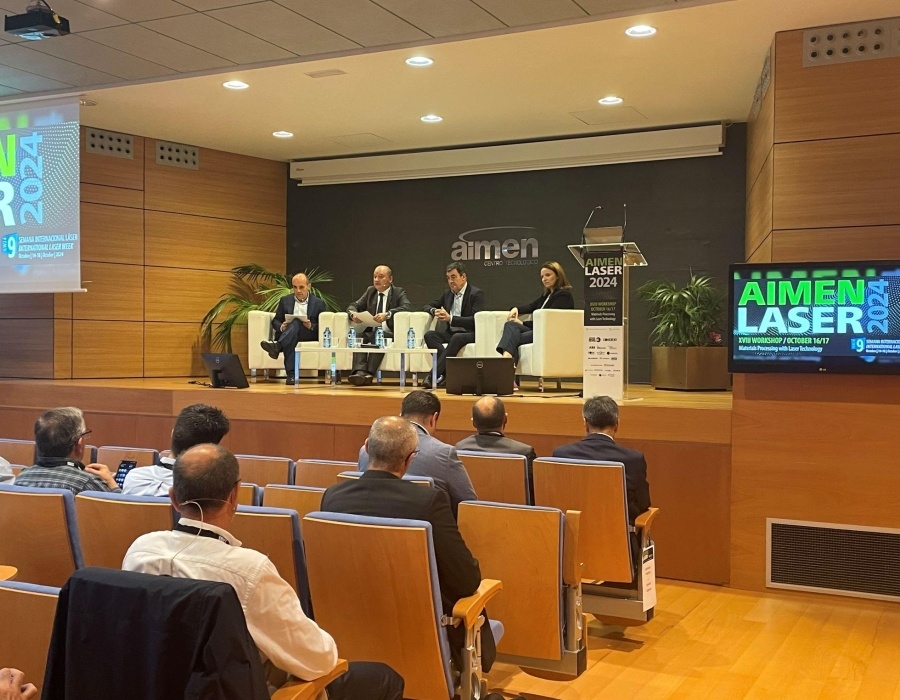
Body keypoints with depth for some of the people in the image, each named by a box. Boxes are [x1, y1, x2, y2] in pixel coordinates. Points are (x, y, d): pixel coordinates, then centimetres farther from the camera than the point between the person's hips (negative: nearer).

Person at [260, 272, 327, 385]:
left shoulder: (318, 303, 12)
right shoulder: (285, 300, 20)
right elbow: (275, 321, 18)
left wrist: (311, 326, -14)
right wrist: (281, 327, -6)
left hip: (309, 335, -2)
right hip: (287, 334, 2)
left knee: (295, 322, -35)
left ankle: (277, 347, -56)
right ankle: (291, 374, -49)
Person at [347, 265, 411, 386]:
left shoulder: (399, 292, 5)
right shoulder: (370, 291, 19)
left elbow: (406, 307, -15)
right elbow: (353, 306, 15)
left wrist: (387, 314, -32)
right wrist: (353, 314, -11)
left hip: (389, 334, -4)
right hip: (371, 332, 4)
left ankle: (369, 373, -42)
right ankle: (360, 372, -45)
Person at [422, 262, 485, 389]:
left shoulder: (476, 294, -4)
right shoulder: (448, 294, 16)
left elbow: (475, 320, -15)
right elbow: (428, 306, 23)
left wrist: (451, 319, -25)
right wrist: (434, 311, -4)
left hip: (470, 334, -6)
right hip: (451, 334, 6)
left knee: (457, 338, -38)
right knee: (429, 335, -22)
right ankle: (449, 372, -32)